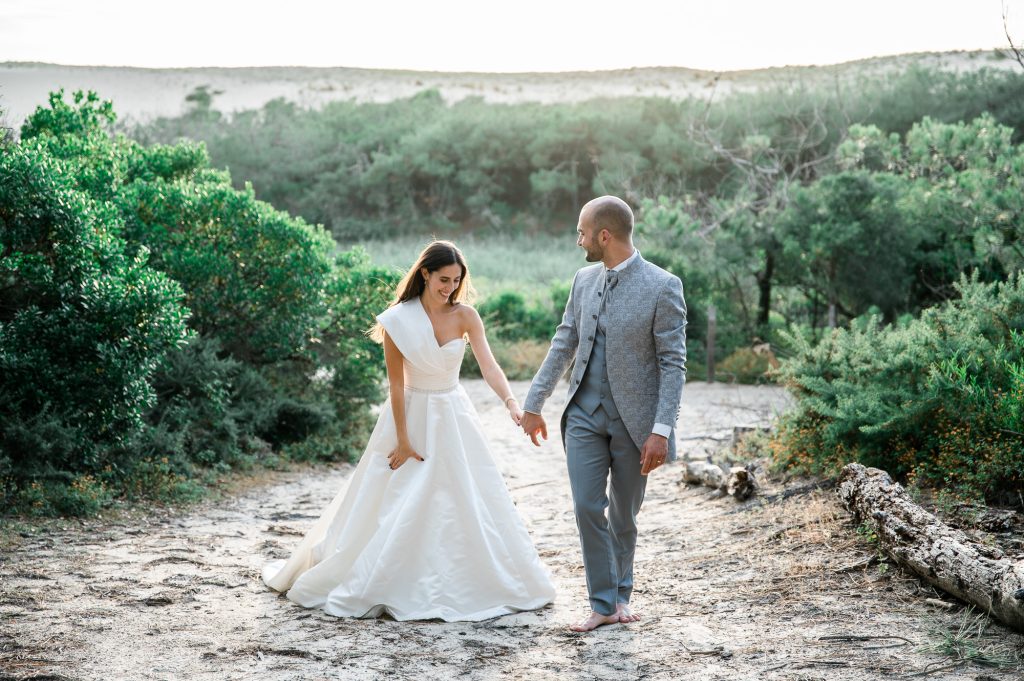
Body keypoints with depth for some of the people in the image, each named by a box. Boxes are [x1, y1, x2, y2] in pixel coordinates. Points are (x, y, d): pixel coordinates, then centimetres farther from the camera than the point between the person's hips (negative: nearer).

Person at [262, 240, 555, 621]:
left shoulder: (465, 316, -8)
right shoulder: (398, 321, -13)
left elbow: (489, 365, -18)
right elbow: (397, 384, -11)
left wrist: (511, 403, -36)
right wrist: (402, 441, -12)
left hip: (454, 416, 3)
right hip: (412, 415, -2)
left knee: (469, 502, 6)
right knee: (395, 508, 3)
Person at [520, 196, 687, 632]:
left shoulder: (662, 287, -12)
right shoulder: (584, 280, 5)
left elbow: (673, 363, -13)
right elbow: (563, 344, 12)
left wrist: (661, 430, -19)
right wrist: (533, 403, 11)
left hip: (633, 417, -4)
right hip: (584, 413, 4)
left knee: (623, 513, 10)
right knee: (587, 507, -3)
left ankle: (620, 592, 31)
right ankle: (603, 603, 8)